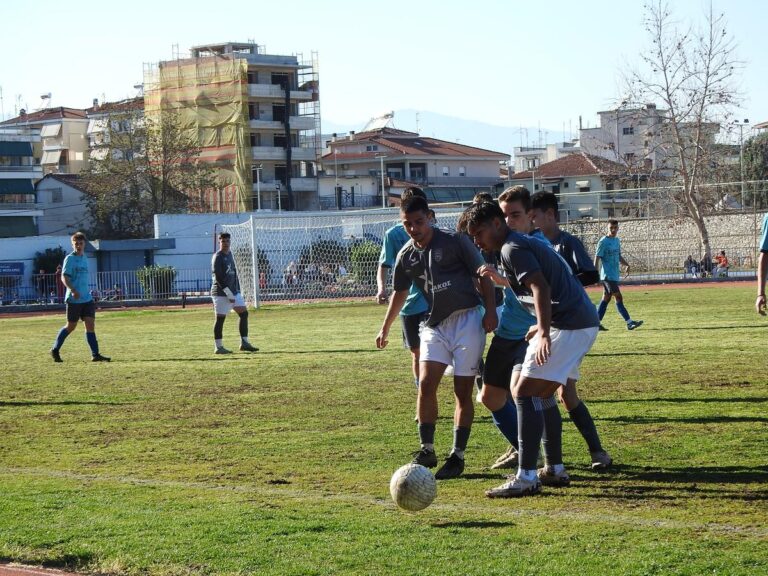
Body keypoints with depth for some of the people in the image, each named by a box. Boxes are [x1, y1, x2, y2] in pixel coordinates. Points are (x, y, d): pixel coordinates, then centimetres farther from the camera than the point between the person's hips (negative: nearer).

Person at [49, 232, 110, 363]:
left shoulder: (84, 258, 14)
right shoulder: (70, 258, -9)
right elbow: (64, 277, -17)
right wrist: (73, 290, -31)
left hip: (86, 298, 6)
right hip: (74, 298, -6)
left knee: (90, 324, -2)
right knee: (71, 326, 2)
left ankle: (95, 354, -5)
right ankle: (55, 350, 18)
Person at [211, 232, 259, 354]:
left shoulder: (229, 254, 14)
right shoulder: (217, 258, -12)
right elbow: (219, 278, -18)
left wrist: (237, 290, 13)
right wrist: (229, 295, -19)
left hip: (233, 291, 8)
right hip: (221, 293, -8)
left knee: (244, 313, 2)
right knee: (220, 318, -4)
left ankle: (244, 343, 5)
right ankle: (218, 347, 1)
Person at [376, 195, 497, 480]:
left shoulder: (455, 242, -7)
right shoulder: (406, 256, 7)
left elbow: (483, 274, -2)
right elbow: (400, 292, 22)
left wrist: (490, 311, -10)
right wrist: (385, 328, 28)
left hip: (467, 320, -4)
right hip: (435, 325, 4)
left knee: (463, 392, -2)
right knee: (426, 384, -9)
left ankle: (458, 455, 6)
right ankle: (427, 450, 3)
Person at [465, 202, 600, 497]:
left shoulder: (512, 248, -9)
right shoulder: (526, 243, 22)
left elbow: (541, 288, -23)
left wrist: (544, 333, -31)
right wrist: (500, 279, 36)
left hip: (567, 325, -11)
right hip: (584, 321, 11)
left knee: (525, 393, -12)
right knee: (542, 394, 20)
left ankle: (526, 478, -17)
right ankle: (555, 470, 23)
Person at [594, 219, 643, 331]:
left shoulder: (617, 240, 13)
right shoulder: (603, 242, -11)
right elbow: (597, 258, -12)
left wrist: (627, 264, 8)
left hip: (615, 275, 8)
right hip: (608, 275, -8)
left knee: (606, 298, 10)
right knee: (618, 298, -9)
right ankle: (629, 322, -10)